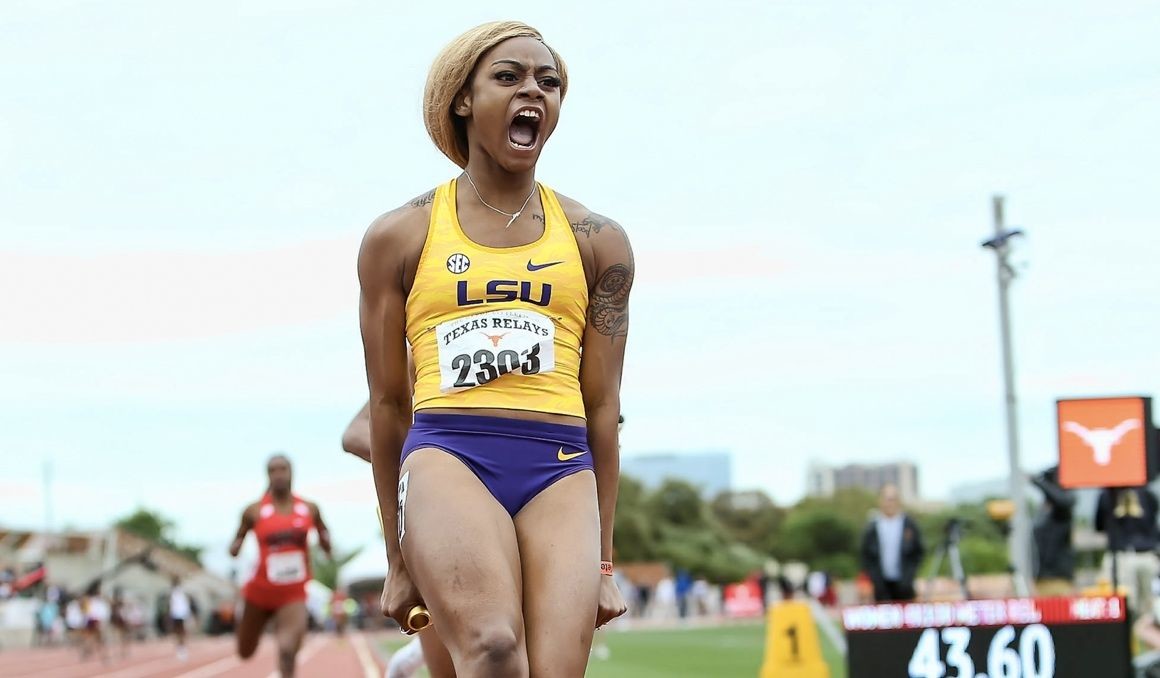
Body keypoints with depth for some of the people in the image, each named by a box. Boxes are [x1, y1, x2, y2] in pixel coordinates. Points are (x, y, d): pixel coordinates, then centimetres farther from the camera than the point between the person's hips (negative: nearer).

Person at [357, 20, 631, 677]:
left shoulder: (597, 241, 17)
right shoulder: (400, 236, 13)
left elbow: (602, 406, 16)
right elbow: (388, 404, 14)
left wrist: (603, 561, 13)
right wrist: (398, 560, 14)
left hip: (562, 472, 2)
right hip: (447, 456, -2)